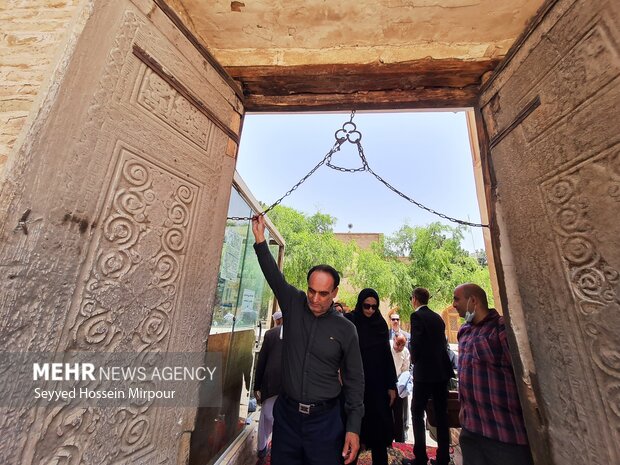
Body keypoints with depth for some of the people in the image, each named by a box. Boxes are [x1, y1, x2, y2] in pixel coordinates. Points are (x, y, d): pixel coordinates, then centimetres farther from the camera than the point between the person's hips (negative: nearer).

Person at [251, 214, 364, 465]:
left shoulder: (346, 329, -9)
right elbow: (274, 276, -13)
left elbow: (354, 379, -3)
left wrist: (354, 427, -5)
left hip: (324, 419, -1)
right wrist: (260, 240, -19)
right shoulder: (294, 305, -6)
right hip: (286, 413, 2)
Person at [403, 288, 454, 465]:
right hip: (442, 370, 7)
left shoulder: (417, 316, -14)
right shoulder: (438, 317, 8)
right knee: (441, 414, 15)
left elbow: (416, 344, -19)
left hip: (425, 371, -7)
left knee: (417, 413, 5)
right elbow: (442, 342, 12)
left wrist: (414, 360, 0)